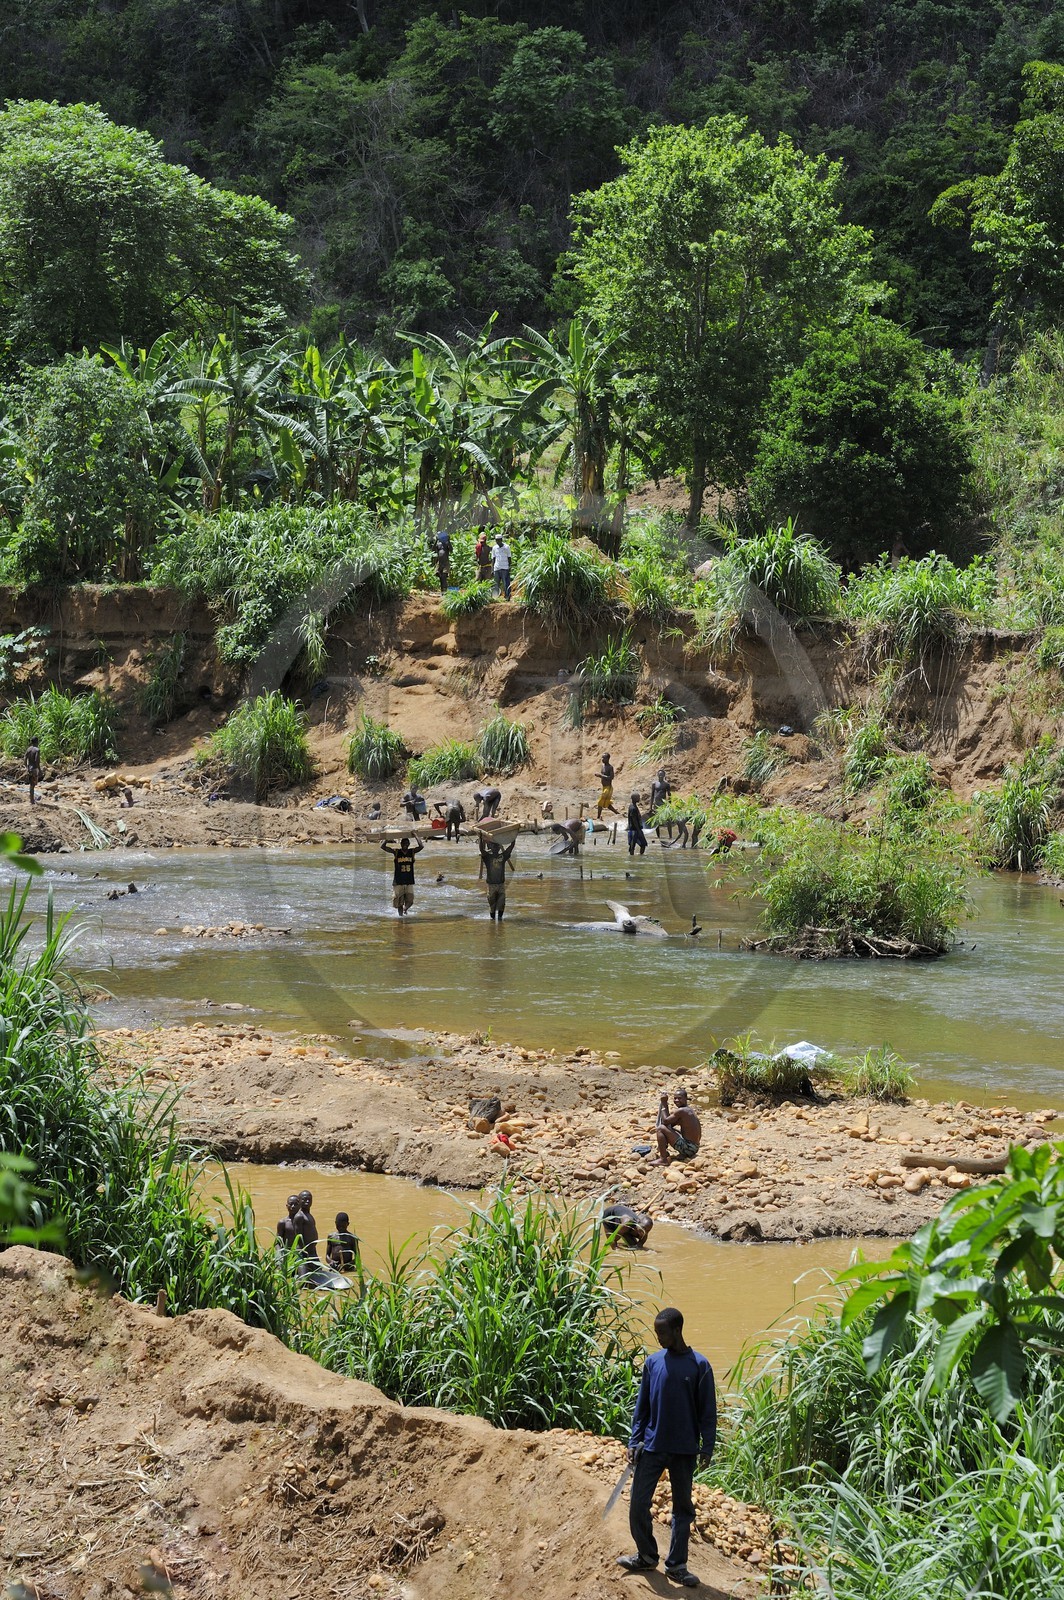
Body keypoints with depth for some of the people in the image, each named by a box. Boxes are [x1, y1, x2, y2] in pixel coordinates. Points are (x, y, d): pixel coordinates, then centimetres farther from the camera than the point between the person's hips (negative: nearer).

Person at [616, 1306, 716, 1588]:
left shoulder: (699, 1366, -6)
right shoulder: (653, 1362, 2)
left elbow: (708, 1411, -3)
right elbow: (642, 1405, 7)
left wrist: (707, 1447, -6)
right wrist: (635, 1440, 2)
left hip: (684, 1450, -2)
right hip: (652, 1447, 2)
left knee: (683, 1508, 7)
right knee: (638, 1504, 1)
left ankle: (676, 1566, 18)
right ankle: (647, 1556, 20)